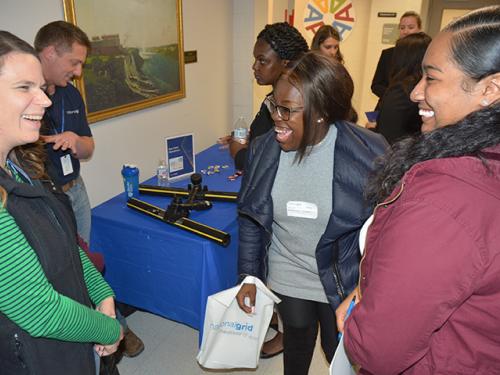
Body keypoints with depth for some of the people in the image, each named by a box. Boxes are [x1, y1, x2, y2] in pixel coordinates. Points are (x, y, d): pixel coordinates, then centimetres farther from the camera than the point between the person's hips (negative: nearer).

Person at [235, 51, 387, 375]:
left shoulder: (366, 152, -21)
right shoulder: (263, 150, -11)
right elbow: (250, 219, -1)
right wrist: (248, 276, -1)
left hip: (340, 284, -2)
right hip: (286, 280, 3)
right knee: (297, 346, 27)